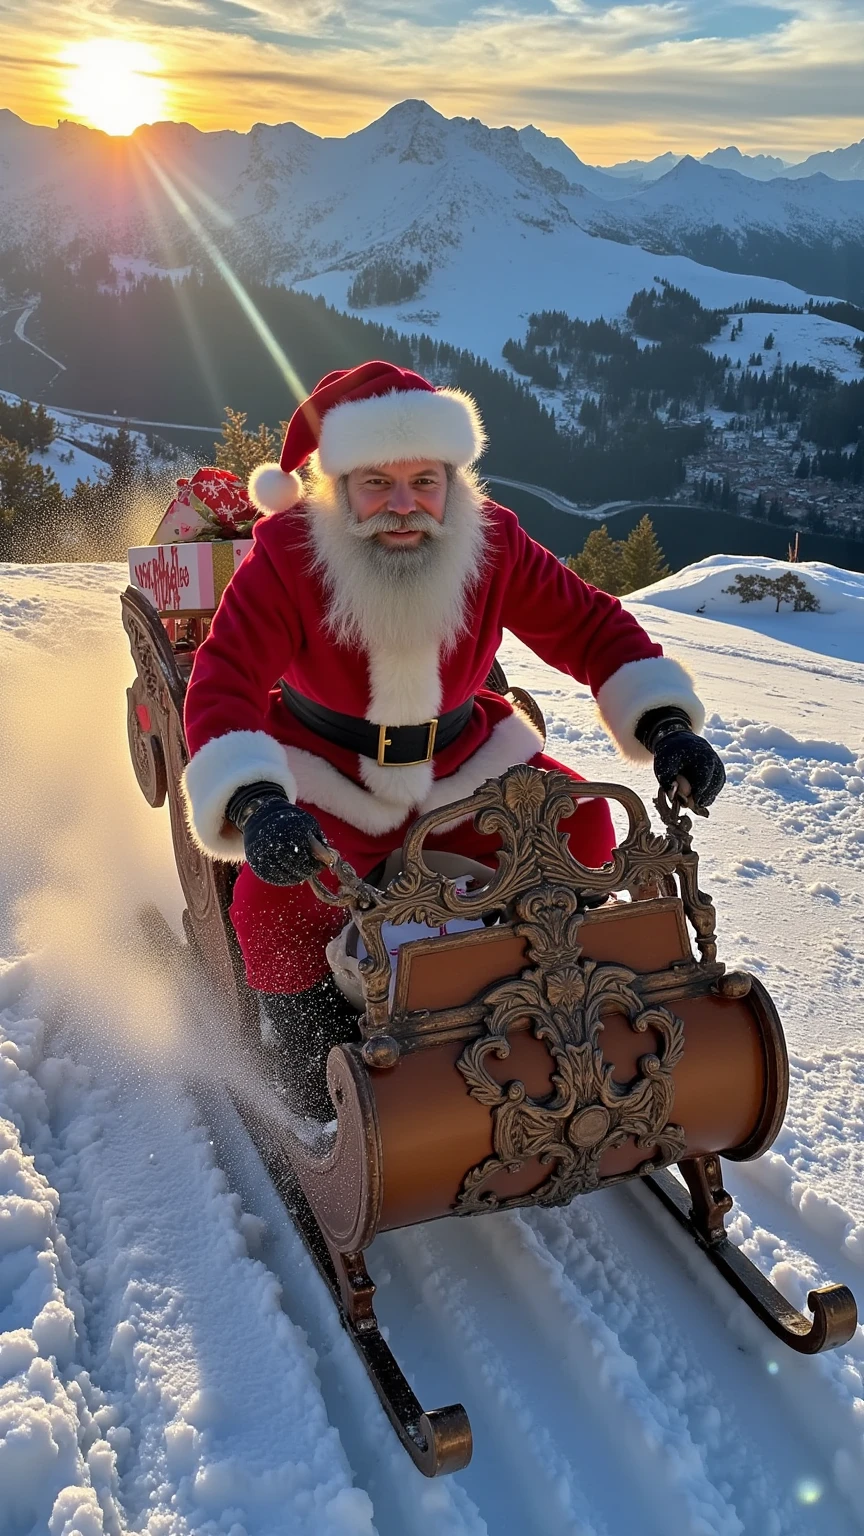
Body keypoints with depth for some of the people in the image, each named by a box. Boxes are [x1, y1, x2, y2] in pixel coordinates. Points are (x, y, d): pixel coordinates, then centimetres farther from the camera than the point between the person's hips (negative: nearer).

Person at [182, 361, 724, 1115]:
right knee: (275, 903, -27)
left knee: (581, 825, -13)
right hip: (327, 770, -3)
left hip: (463, 759, 3)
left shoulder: (492, 542, -15)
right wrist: (254, 804, -50)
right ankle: (327, 1099, -2)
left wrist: (664, 722, -24)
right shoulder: (287, 551, -23)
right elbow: (223, 682, -31)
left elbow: (592, 627, -8)